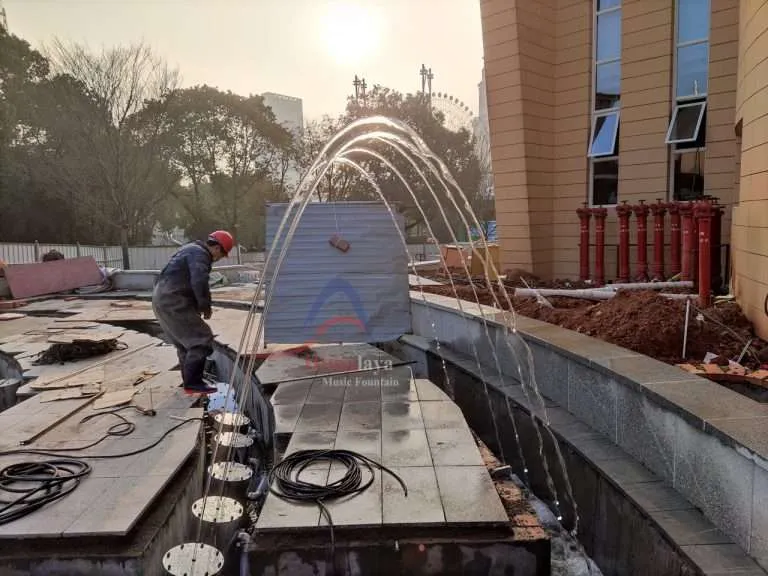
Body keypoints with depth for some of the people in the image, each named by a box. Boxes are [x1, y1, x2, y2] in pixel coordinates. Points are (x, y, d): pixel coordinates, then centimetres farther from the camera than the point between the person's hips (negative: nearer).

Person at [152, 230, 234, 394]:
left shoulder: (192, 250, 21)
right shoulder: (200, 254, -12)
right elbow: (199, 283, -26)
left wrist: (198, 306, 18)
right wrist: (205, 306, -12)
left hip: (162, 300, 11)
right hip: (172, 302, -11)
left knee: (186, 342, 18)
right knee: (201, 339, -9)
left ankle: (190, 382, 24)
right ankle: (193, 383, -8)